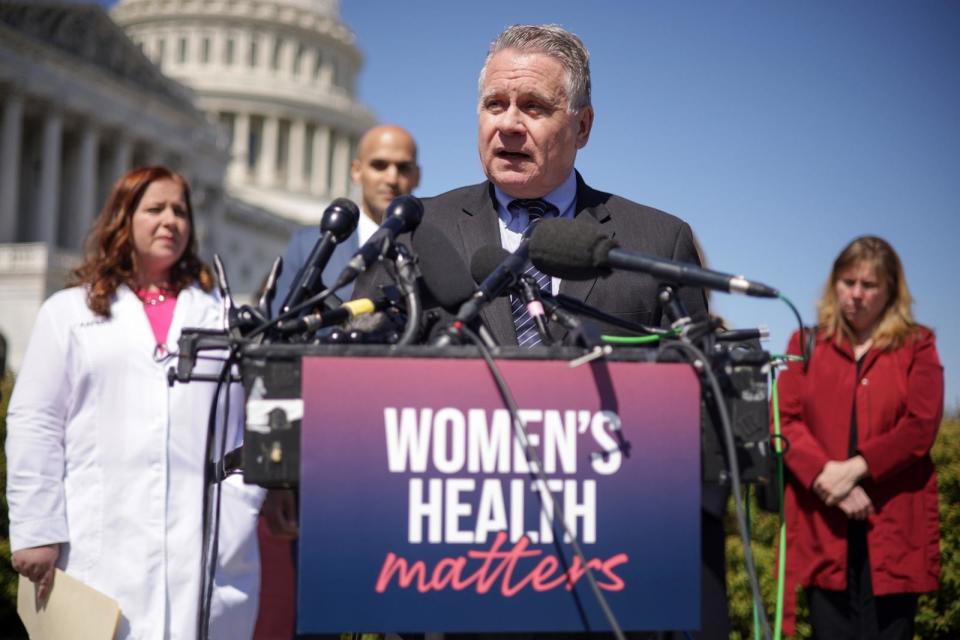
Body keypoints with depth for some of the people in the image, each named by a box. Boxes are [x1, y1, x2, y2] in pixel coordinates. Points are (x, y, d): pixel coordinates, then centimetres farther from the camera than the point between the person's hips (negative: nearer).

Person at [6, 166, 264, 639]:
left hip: (208, 544, 1)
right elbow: (33, 425, 7)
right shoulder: (68, 313, 14)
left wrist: (242, 503, -2)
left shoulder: (223, 315, 18)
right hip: (102, 543, -1)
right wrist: (35, 531, -1)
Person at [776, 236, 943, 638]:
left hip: (893, 524, -1)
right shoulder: (806, 344, 14)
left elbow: (920, 425, -3)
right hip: (823, 524, 1)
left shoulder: (916, 346, 9)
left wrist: (855, 468, -13)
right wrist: (824, 474, -12)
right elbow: (785, 419, 3)